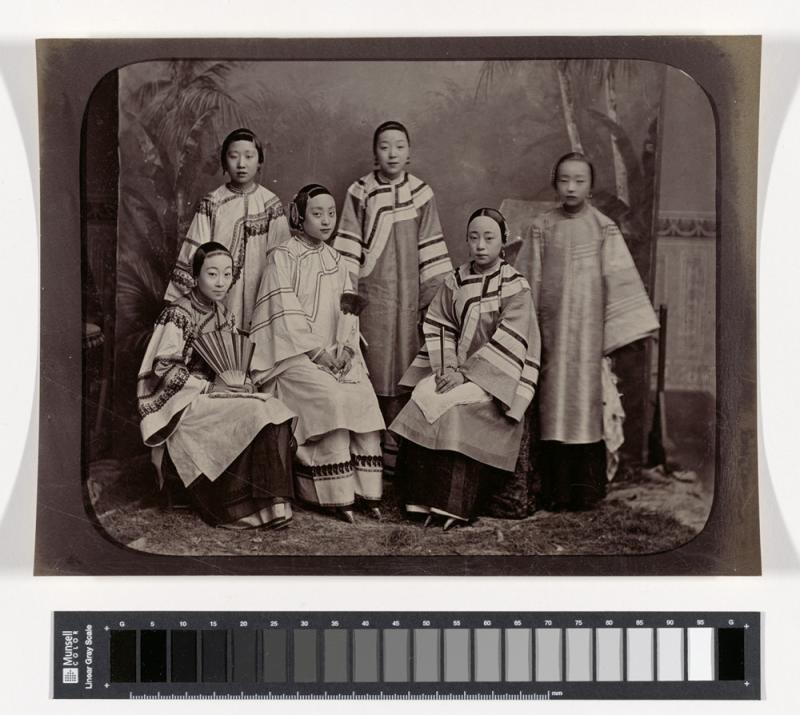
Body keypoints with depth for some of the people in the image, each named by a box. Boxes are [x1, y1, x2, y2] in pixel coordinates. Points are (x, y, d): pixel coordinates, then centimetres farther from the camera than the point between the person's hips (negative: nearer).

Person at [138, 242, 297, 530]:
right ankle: (237, 507, -20)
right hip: (180, 401, -7)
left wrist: (240, 381, -5)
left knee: (275, 410, -20)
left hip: (217, 391, 7)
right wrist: (210, 387, -20)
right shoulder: (177, 314, -10)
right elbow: (165, 369, -14)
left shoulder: (224, 314, 12)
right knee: (250, 415, -29)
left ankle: (272, 501, -19)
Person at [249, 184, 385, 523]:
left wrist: (344, 347, -7)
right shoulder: (282, 257, -1)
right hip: (293, 354, -5)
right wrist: (316, 352, -16)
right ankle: (338, 495, -22)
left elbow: (348, 310, 12)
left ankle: (366, 488, -16)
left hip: (334, 353, 5)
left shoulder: (335, 261, 18)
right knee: (331, 397, -30)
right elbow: (286, 313, -9)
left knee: (363, 394, -22)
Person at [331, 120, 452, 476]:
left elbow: (430, 250, 5)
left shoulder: (421, 194, 5)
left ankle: (396, 453, 10)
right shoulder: (360, 193, 2)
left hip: (407, 298, 1)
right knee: (369, 373, 0)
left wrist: (434, 299, 2)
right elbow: (347, 247, 1)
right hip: (369, 296, -1)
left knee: (403, 376, 1)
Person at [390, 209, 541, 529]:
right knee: (424, 395, -24)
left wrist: (466, 373, -19)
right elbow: (438, 326, 7)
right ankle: (425, 497, -23)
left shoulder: (516, 288, -4)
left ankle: (452, 503, -26)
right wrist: (446, 365, -11)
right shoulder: (454, 282, 10)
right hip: (456, 368, 4)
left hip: (495, 374, -4)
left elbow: (508, 342, -13)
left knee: (452, 404, -30)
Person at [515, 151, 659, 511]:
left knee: (587, 400, 0)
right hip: (552, 326, 1)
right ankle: (555, 490, 8)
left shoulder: (603, 228, 3)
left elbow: (619, 280, 1)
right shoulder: (541, 227, 7)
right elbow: (529, 279, 8)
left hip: (589, 328, -1)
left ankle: (587, 489, 8)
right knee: (553, 403, 1)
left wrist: (621, 328, -5)